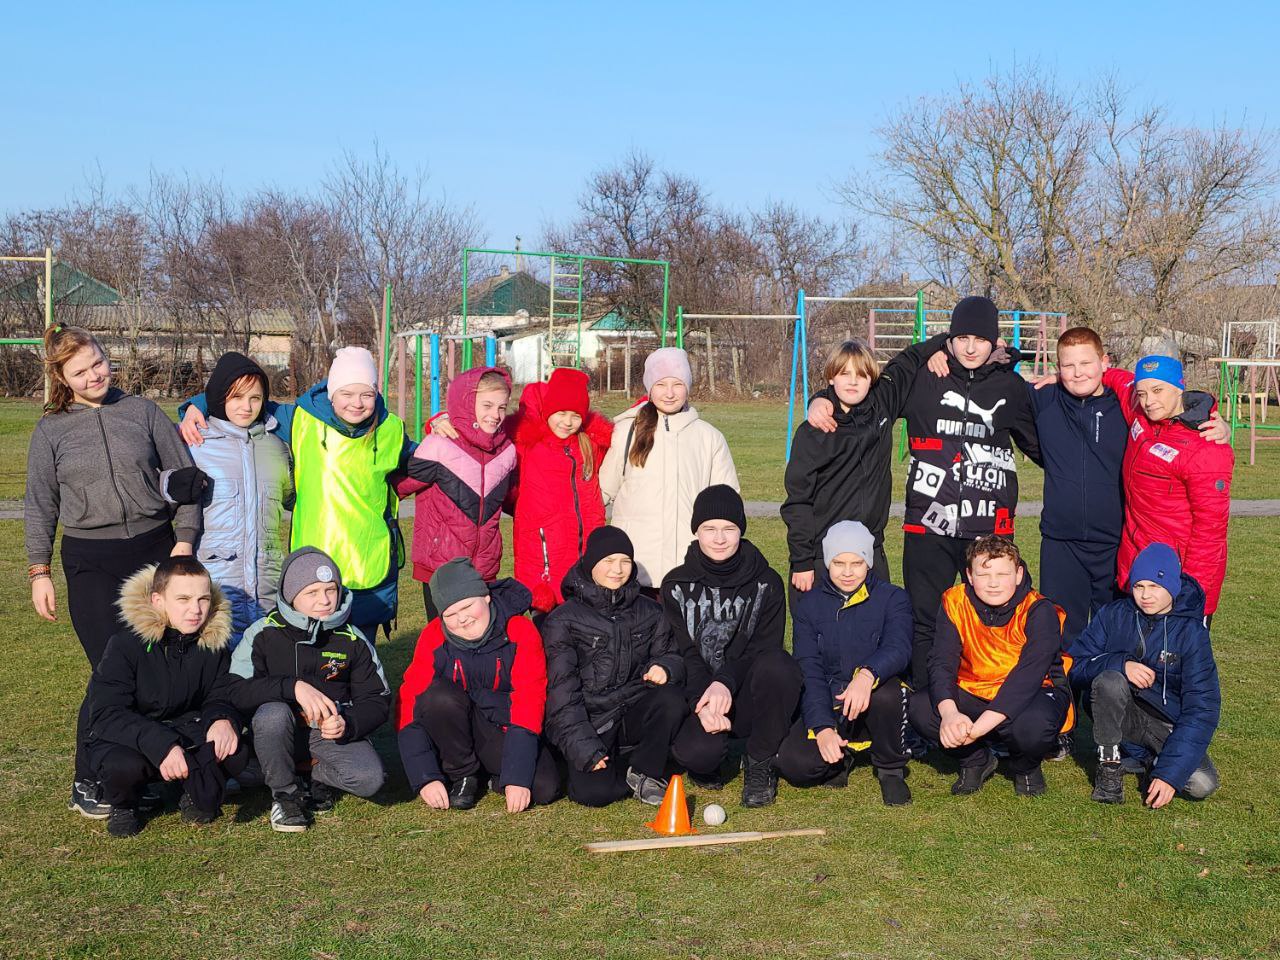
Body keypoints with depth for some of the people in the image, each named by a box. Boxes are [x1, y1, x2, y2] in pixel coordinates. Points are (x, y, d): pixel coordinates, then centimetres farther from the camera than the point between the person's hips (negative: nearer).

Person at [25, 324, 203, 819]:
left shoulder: (143, 411, 7)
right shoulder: (51, 431, 7)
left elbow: (184, 476, 9)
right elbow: (40, 507, 10)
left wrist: (184, 538, -1)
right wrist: (39, 573, 5)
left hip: (155, 551, 2)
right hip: (91, 563, -1)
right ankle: (87, 784, 3)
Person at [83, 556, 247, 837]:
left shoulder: (214, 641, -5)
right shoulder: (126, 645, -19)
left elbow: (221, 697, 2)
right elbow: (107, 714, -25)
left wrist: (223, 719, -26)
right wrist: (160, 745, -41)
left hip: (187, 733, 3)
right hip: (124, 739, -3)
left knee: (235, 752, -27)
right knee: (124, 765, -38)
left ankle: (200, 793, 8)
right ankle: (122, 804, 1)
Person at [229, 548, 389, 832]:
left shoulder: (352, 640, -1)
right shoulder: (264, 634, -7)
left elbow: (377, 701, 2)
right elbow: (236, 692, -18)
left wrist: (348, 724, -20)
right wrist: (293, 687, -32)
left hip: (334, 733, 1)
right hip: (281, 734, -1)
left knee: (370, 778, -27)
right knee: (273, 712, -36)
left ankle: (317, 777, 8)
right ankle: (285, 793, -10)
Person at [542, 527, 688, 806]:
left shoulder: (649, 612, 11)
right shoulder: (563, 621, -1)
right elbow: (561, 691, -6)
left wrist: (665, 666, -16)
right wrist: (584, 748, -16)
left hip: (635, 714, 3)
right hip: (591, 723, -3)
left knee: (672, 698, -30)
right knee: (593, 791, -29)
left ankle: (645, 770, -7)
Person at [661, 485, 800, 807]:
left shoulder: (766, 583, 1)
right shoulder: (677, 585, 2)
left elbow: (765, 648, -7)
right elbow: (684, 653, -4)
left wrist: (726, 684, -26)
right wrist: (703, 703, -23)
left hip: (748, 695, 1)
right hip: (700, 692, 0)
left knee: (778, 664, -34)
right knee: (696, 752, -34)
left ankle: (760, 763, -11)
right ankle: (707, 760, 9)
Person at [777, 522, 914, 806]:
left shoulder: (892, 598, -1)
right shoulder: (808, 604, 5)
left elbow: (899, 648, -21)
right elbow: (808, 669, -5)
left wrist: (867, 675, -44)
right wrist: (822, 727, -21)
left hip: (876, 706, -1)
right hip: (828, 706, 1)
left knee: (885, 693, -38)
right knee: (794, 763, -26)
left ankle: (890, 769, -7)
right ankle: (840, 759, 11)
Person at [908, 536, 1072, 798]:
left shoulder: (1039, 611, -19)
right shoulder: (955, 602, -9)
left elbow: (1028, 676, -30)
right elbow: (941, 662, -17)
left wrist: (980, 726, -41)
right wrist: (949, 712, -39)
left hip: (1034, 693, -3)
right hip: (973, 694, 3)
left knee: (1035, 725, -38)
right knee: (919, 707, -23)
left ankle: (1026, 767, 2)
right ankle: (976, 760, 6)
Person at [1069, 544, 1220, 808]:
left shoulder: (1191, 632, -11)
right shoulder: (1114, 615, -6)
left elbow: (1202, 707, -15)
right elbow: (1074, 666, -9)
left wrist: (1170, 773, -24)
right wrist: (1121, 664, -30)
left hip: (1168, 724, 0)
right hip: (1119, 714, 0)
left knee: (1201, 784, -25)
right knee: (1109, 680, -31)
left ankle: (1158, 760, 8)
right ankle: (1109, 766, -15)